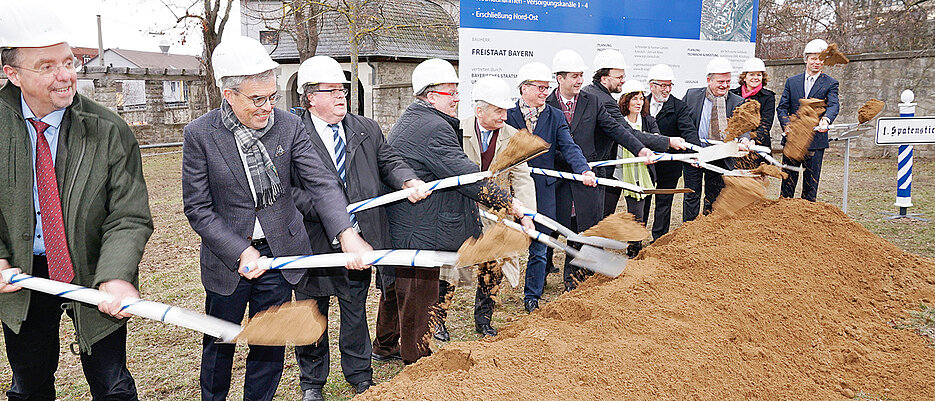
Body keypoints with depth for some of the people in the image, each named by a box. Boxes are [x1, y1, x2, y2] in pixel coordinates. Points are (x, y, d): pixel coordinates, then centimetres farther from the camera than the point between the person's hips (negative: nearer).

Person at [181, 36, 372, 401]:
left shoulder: (289, 126, -7)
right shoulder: (199, 134, -11)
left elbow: (320, 182, -14)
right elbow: (198, 209, -9)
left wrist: (346, 233, -29)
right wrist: (240, 252, -18)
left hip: (279, 255, 1)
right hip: (227, 259, -1)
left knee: (271, 343, 14)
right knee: (219, 343, 17)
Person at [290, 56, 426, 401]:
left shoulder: (366, 129, 7)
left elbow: (389, 161, 6)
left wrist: (408, 180, -15)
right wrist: (324, 208, -26)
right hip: (314, 242, -3)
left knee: (355, 311, 17)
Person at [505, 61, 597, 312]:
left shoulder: (556, 117, 6)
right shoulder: (508, 116, 2)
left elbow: (569, 147, -6)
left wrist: (584, 170, -24)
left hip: (543, 189, 1)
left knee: (538, 248, 7)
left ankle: (532, 297, 21)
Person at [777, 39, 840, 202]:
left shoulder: (830, 83, 3)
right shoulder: (791, 81, 10)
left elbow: (834, 105, -14)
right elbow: (782, 107, 7)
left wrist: (826, 119, -36)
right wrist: (786, 125, -13)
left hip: (816, 141, -2)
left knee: (811, 183, 5)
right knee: (788, 181, 7)